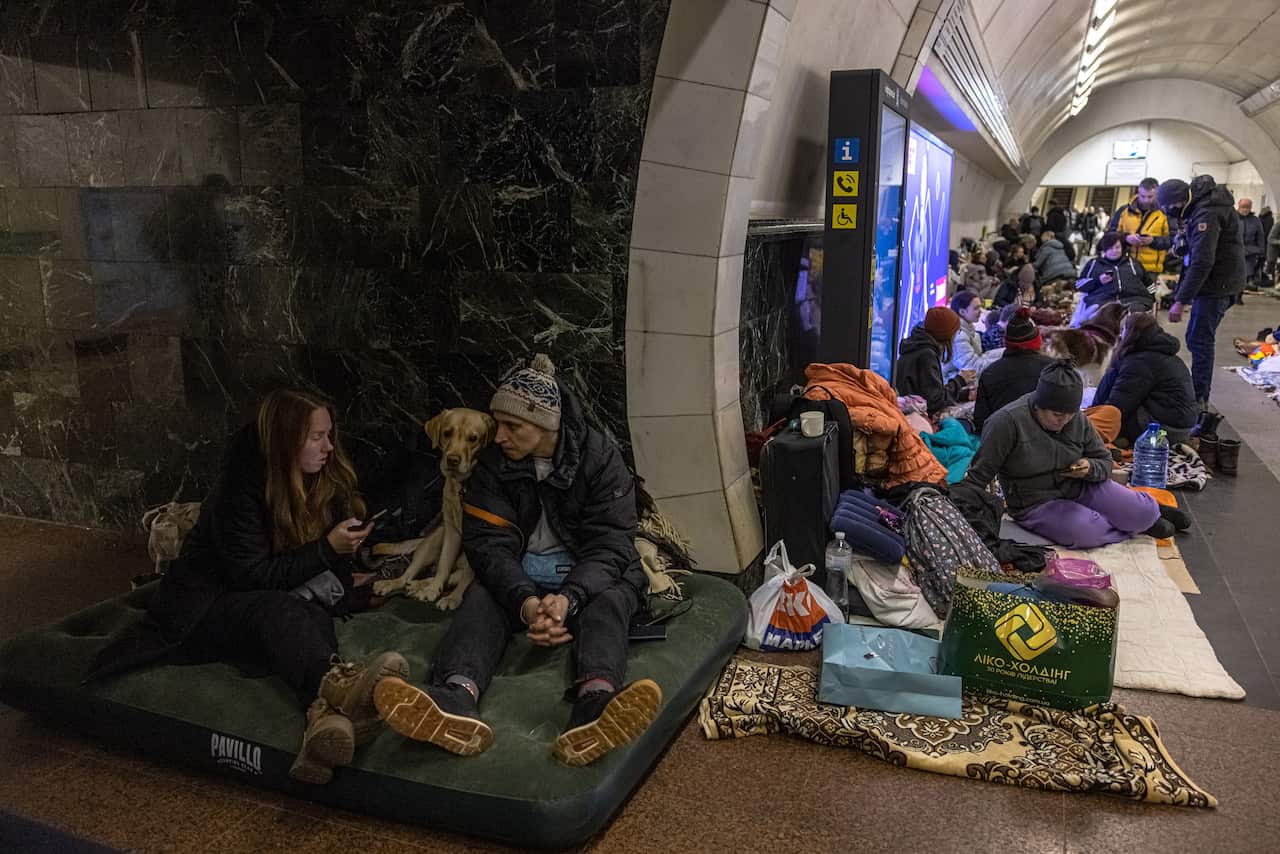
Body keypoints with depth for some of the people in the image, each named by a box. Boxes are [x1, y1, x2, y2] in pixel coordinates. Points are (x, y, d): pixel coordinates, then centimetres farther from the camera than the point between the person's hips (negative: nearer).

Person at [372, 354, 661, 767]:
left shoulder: (600, 456, -10)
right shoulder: (493, 463, -4)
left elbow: (609, 543, -15)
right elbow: (489, 543, -12)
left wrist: (569, 598, -34)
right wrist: (524, 601, -32)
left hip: (589, 575, -2)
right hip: (521, 578, 2)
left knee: (608, 601, -33)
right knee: (481, 596, -27)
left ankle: (595, 704, -63)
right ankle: (456, 704, -56)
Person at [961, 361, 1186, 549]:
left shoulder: (1078, 420, -2)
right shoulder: (1007, 422, -21)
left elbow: (1104, 461, 9)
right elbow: (978, 475, -18)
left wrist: (1090, 468, -15)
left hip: (1080, 488, 5)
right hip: (1036, 503, -5)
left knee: (1144, 512, -15)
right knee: (1087, 532, -31)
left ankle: (1151, 511, 24)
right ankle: (1138, 525, 0)